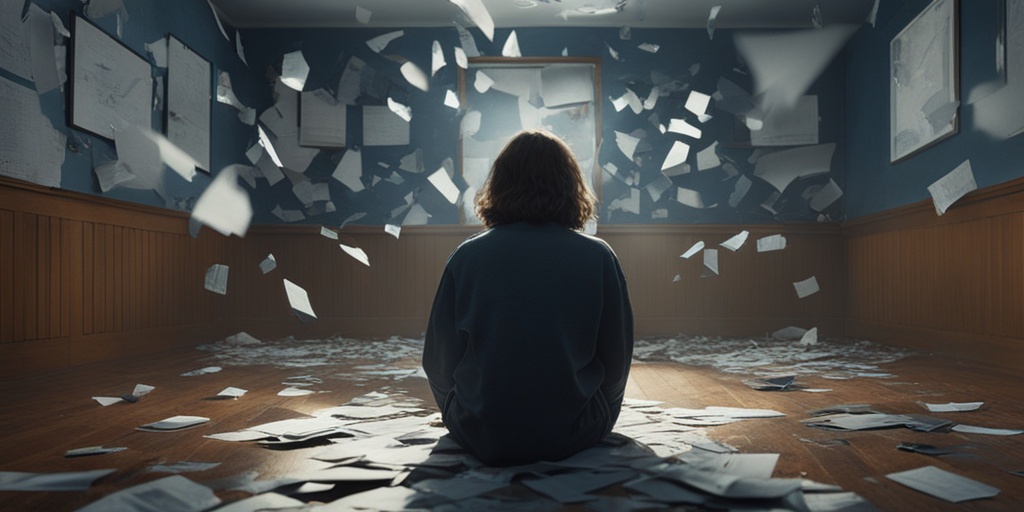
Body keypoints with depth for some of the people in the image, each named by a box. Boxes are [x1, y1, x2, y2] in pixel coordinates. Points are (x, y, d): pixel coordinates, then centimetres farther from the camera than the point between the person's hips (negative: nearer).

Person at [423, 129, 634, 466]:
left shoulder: (466, 257, -7)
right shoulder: (598, 257, -7)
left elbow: (439, 363, -2)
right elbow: (618, 360, -1)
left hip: (481, 438, 0)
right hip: (572, 437, 0)